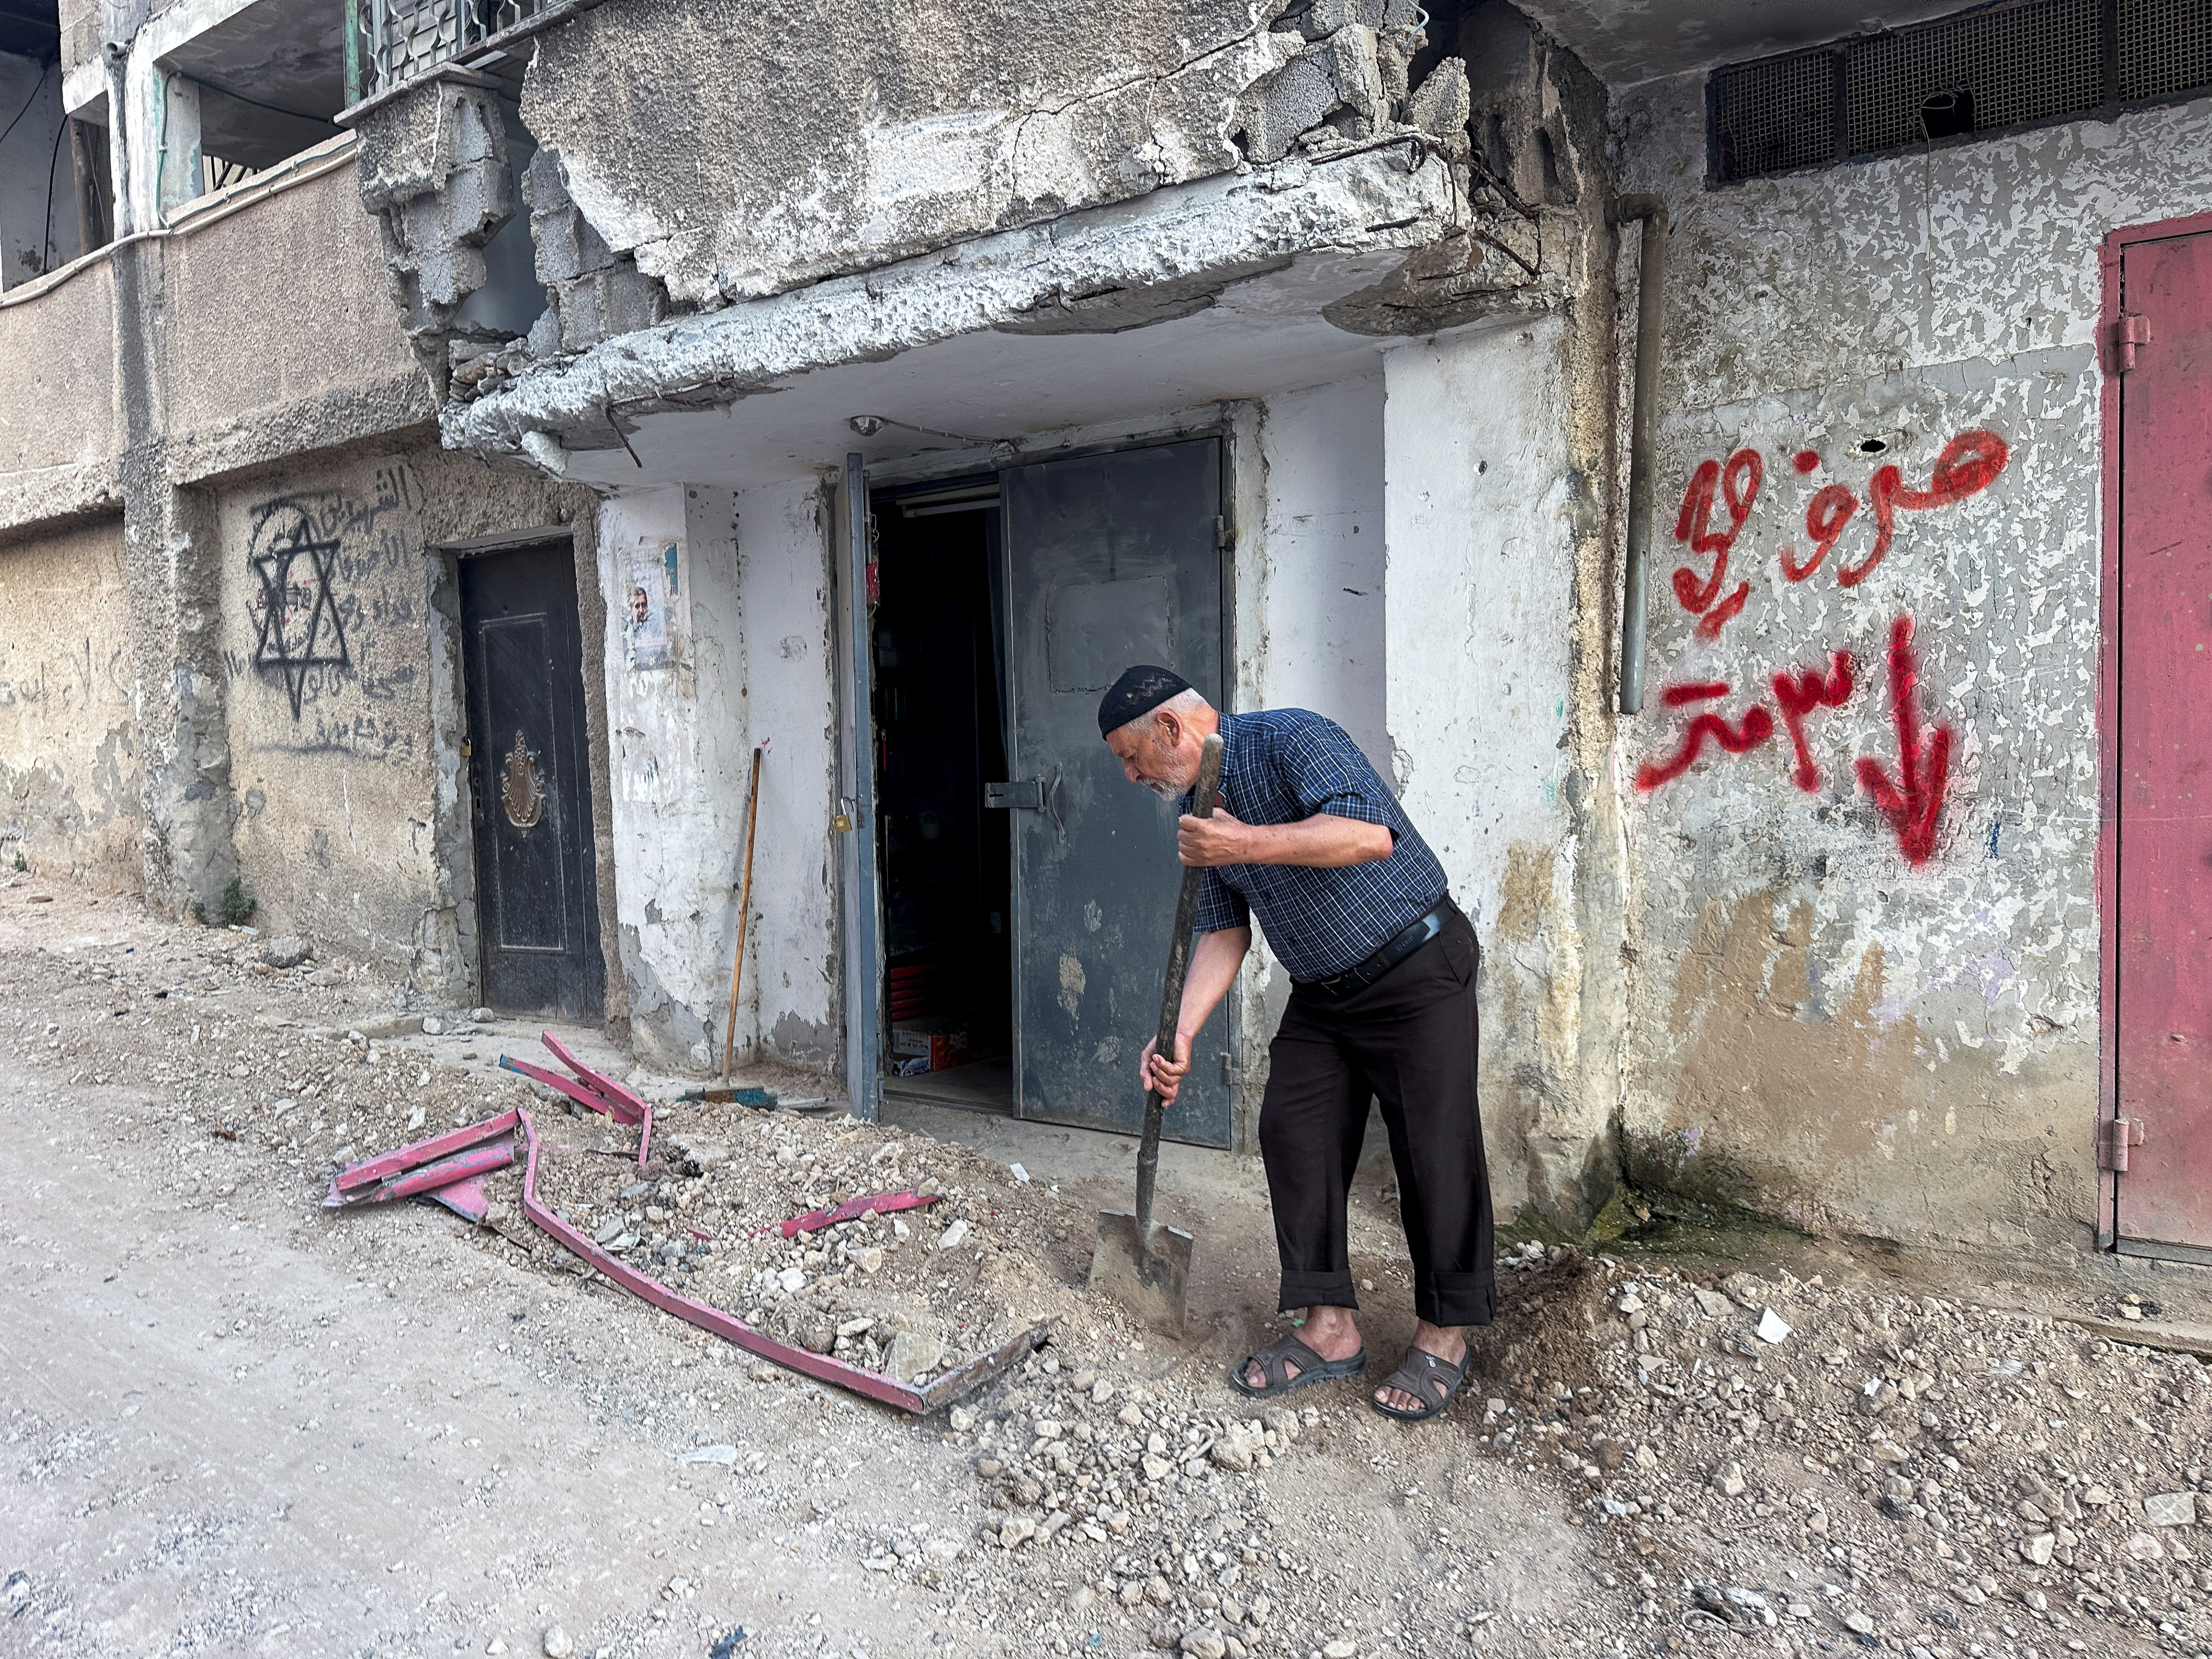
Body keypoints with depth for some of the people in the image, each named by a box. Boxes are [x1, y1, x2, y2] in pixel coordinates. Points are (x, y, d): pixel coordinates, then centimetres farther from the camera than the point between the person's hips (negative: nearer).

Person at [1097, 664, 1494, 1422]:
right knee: (1293, 1134, 2)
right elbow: (1223, 932, 7)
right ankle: (1331, 1326, 13)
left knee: (1434, 1148, -3)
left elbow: (1371, 833, -35)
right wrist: (1179, 1033, -4)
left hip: (1417, 969, -8)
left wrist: (1248, 844, -36)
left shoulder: (1289, 739, -19)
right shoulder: (1196, 811, 7)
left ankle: (1444, 1334, 13)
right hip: (1322, 993, 8)